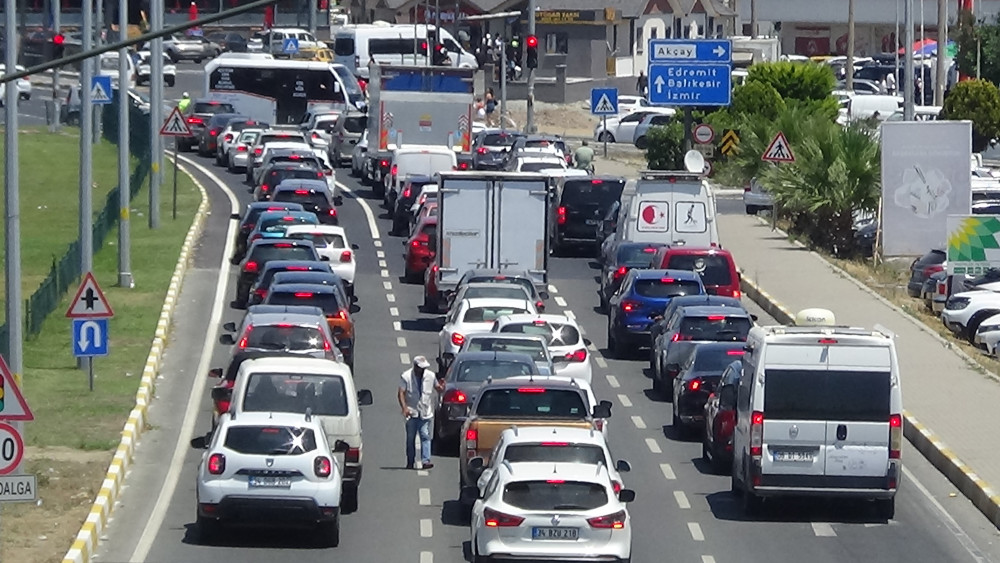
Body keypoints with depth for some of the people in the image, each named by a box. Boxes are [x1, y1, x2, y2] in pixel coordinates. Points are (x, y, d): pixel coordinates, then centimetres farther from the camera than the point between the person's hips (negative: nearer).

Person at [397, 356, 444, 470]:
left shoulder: (431, 376, 6)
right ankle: (410, 462, 14)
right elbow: (401, 393, -8)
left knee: (425, 437, -10)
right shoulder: (406, 376, -2)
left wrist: (441, 387, -8)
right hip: (411, 412, -1)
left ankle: (425, 461, -17)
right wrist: (404, 408, -22)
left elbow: (438, 389, 17)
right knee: (410, 438, 5)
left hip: (426, 412, 1)